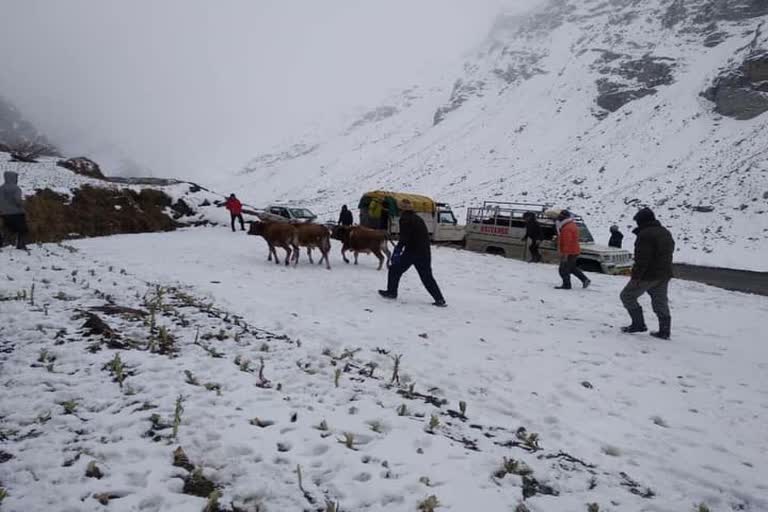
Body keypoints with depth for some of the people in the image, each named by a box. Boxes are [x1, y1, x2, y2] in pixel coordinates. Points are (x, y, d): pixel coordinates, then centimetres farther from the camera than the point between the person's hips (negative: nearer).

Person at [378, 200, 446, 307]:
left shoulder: (405, 219, -6)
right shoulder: (419, 219, 19)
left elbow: (404, 238, -19)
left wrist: (397, 251, -21)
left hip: (411, 252, -7)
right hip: (425, 253, 7)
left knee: (395, 269, 10)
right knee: (427, 277, 12)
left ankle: (391, 292, 15)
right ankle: (440, 299, 6)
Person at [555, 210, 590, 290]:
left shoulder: (567, 229, -22)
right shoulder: (572, 225, 12)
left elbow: (567, 243, -25)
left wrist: (565, 254, -24)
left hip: (569, 253, -11)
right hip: (574, 251, 11)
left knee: (564, 269, -1)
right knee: (572, 268, 21)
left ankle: (566, 285, 5)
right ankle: (585, 280, 21)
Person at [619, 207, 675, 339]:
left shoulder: (645, 234, -17)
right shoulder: (666, 232, 14)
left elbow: (642, 258, -23)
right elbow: (669, 253, 21)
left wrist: (636, 276, -20)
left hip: (648, 275, -9)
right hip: (664, 274, 9)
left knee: (627, 296, 4)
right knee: (660, 302, 13)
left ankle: (638, 324, 2)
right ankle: (664, 331, 14)